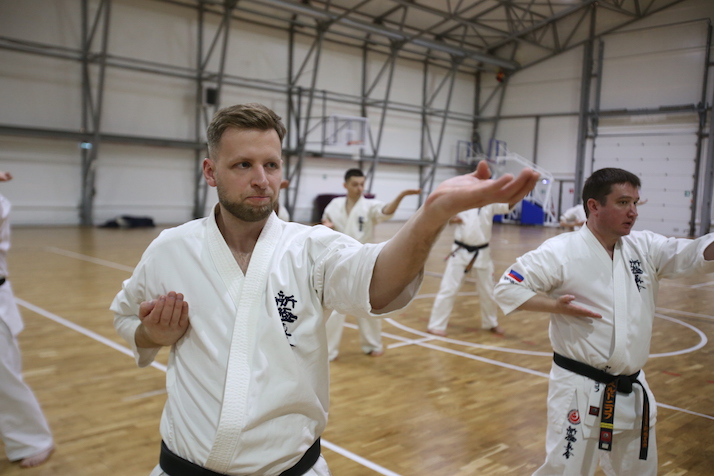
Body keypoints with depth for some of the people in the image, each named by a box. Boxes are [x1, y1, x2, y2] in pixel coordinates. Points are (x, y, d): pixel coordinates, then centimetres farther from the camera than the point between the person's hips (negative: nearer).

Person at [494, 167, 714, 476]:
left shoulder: (646, 247, 3)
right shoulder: (561, 251, -14)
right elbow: (506, 288, -12)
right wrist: (557, 306, -21)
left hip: (632, 390, 7)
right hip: (581, 391, -6)